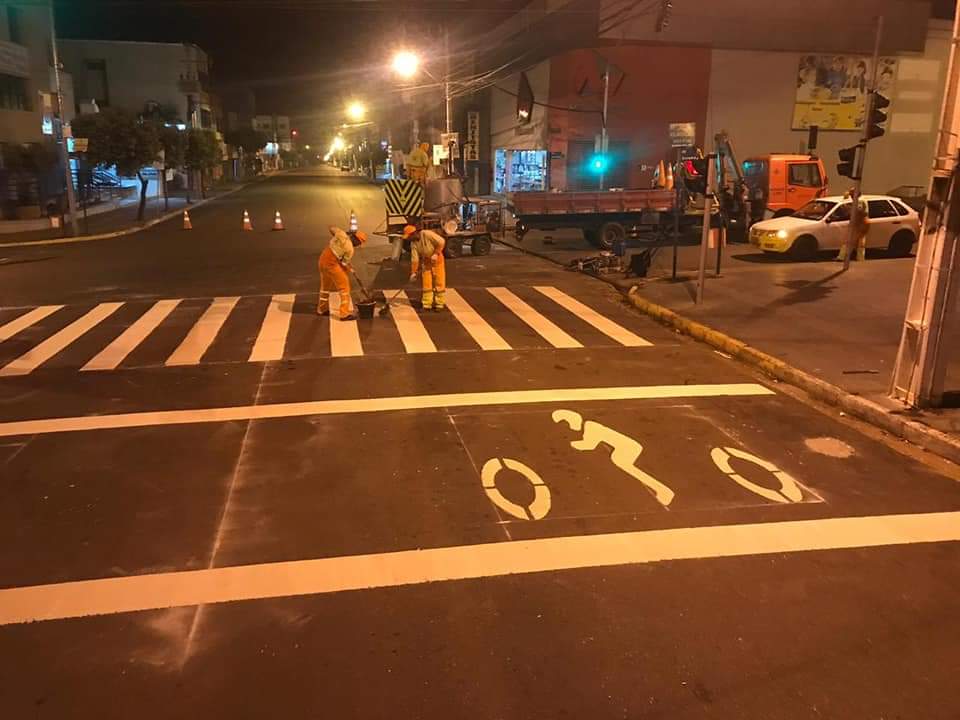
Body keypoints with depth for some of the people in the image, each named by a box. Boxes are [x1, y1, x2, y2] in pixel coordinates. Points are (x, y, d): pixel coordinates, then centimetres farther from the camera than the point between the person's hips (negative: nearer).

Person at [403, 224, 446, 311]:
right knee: (426, 283, 3)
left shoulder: (427, 234, -23)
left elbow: (441, 241, -21)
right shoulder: (413, 243, -5)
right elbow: (414, 259, -4)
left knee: (439, 281, -3)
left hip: (437, 259, -5)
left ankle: (440, 303, 5)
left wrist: (435, 254, -22)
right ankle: (427, 304, 9)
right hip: (426, 261, 5)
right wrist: (413, 272, -8)